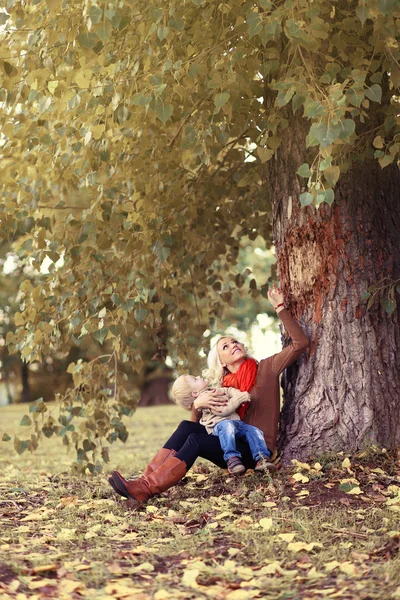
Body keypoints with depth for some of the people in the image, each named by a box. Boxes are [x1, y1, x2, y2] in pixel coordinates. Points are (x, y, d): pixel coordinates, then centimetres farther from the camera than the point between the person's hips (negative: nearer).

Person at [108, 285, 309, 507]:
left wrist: (280, 307, -11)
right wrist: (198, 404, -16)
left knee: (196, 440, -28)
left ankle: (144, 490, -40)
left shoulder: (266, 369, 3)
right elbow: (199, 422, 7)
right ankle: (145, 482, -32)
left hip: (258, 450, -5)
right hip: (234, 447, 5)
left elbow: (300, 343, -7)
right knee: (187, 427, -20)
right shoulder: (222, 386, 14)